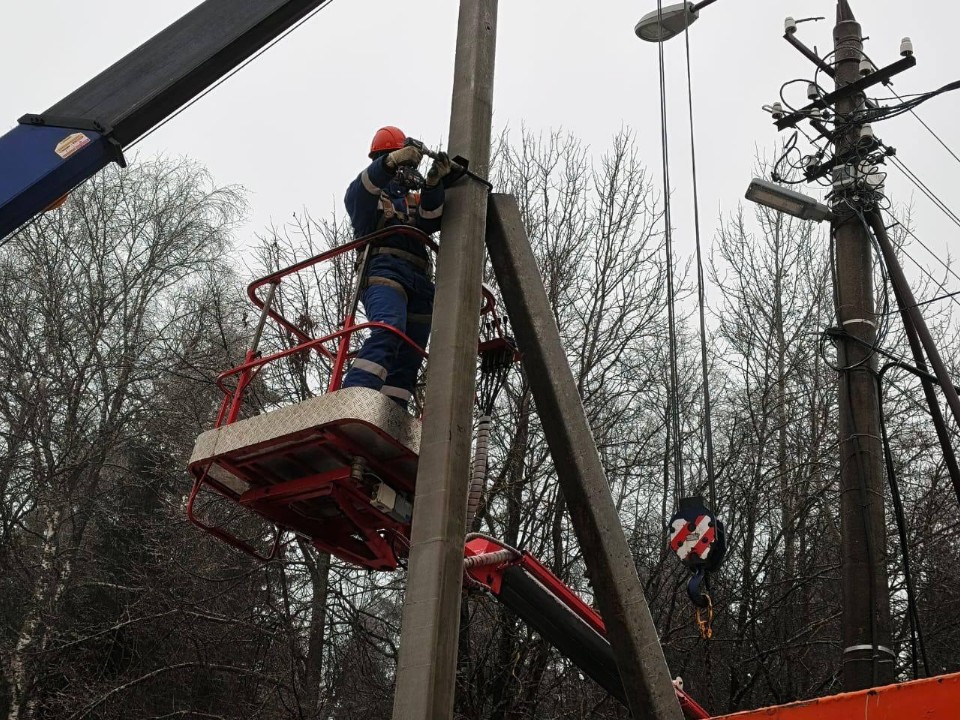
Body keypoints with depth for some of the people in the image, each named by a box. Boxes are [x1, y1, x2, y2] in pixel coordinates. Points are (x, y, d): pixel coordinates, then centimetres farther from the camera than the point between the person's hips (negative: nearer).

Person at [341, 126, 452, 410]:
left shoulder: (413, 200, 32)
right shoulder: (370, 195, 19)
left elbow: (430, 221, 8)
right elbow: (357, 193, -8)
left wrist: (434, 183, -10)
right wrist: (391, 161, -23)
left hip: (419, 284, 7)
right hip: (384, 271, -7)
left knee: (407, 365, -4)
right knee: (389, 331, -34)